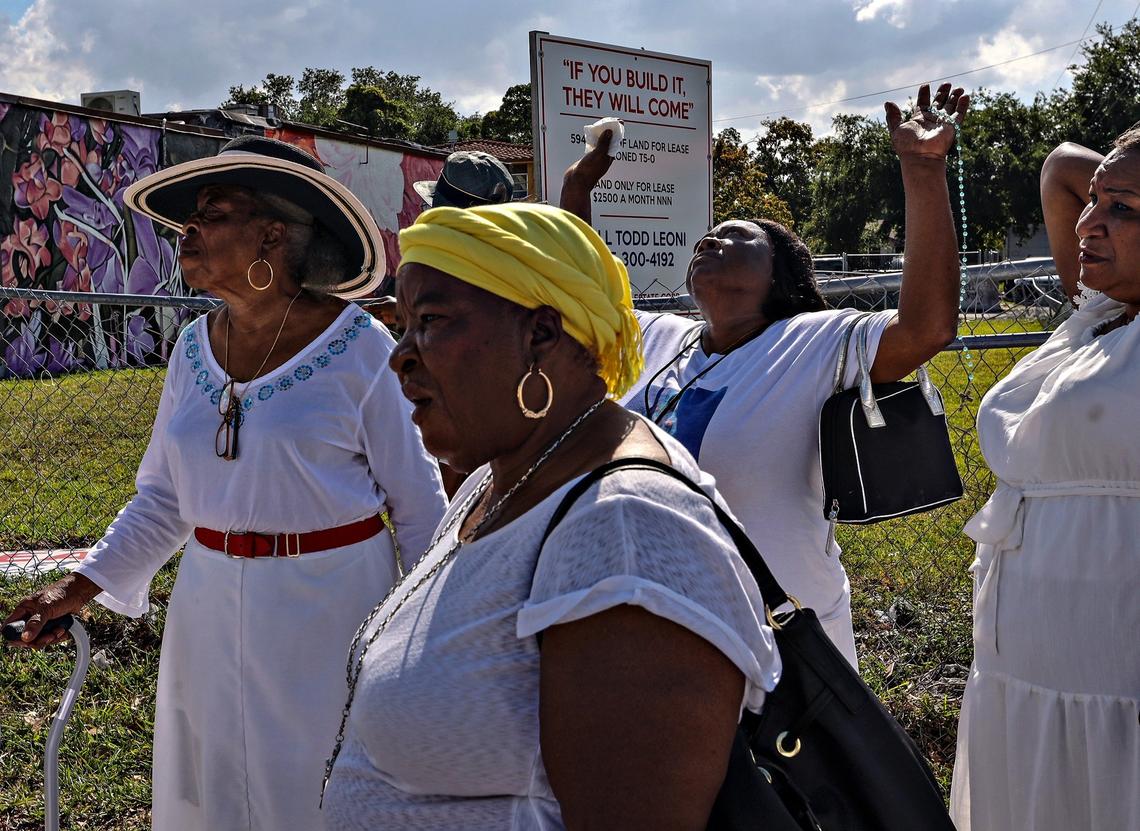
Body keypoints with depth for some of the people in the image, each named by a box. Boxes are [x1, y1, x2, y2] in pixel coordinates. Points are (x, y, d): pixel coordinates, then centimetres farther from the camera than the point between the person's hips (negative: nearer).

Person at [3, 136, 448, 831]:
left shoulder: (358, 348, -12)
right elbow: (164, 494, 12)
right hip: (212, 610, 5)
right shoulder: (195, 347, 3)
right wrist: (86, 583, 4)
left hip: (330, 604, -5)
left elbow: (416, 501, -6)